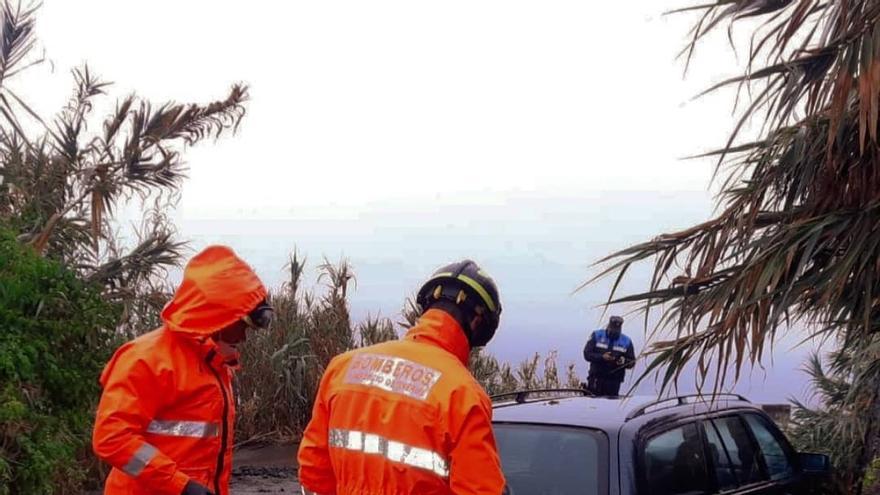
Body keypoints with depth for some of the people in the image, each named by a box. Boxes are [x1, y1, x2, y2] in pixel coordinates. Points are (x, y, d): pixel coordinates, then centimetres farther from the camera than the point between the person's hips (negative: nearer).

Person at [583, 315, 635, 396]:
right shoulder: (597, 336, 1)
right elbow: (587, 354, -5)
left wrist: (624, 361, -16)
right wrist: (602, 357, -21)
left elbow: (631, 362, 7)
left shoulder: (626, 342, 6)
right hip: (596, 379, -1)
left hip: (614, 381, 1)